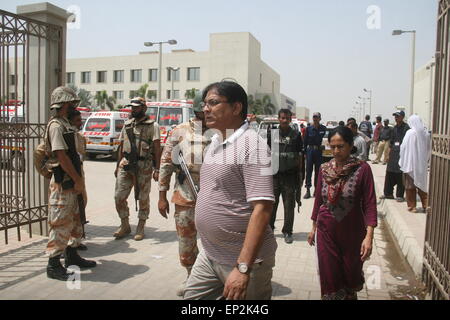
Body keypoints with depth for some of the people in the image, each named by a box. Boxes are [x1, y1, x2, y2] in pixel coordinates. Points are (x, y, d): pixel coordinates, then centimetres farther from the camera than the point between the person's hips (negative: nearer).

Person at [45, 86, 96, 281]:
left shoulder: (65, 124, 15)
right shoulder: (56, 125, -15)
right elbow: (61, 156, -21)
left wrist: (77, 180, 15)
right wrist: (78, 180, -18)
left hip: (71, 183, 10)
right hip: (62, 184, -10)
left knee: (74, 221, 18)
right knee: (60, 223, -2)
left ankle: (71, 257, 31)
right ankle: (54, 265, 8)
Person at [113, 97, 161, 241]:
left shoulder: (152, 125, -2)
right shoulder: (127, 125, 15)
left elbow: (157, 148, -7)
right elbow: (121, 146, 19)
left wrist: (157, 169, -14)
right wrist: (118, 166, 16)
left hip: (144, 166, -5)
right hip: (125, 165, 5)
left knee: (143, 198, 4)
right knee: (119, 196, 3)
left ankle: (140, 228, 20)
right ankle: (125, 226, 21)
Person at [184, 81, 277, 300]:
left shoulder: (252, 145, -17)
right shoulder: (214, 142, 9)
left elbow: (262, 208, -23)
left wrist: (243, 268, -26)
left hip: (244, 259, -7)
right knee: (192, 297, 15)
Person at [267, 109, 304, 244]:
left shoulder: (296, 135, 3)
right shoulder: (272, 134, 8)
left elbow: (299, 155, 5)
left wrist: (299, 173, 1)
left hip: (290, 175, -2)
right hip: (274, 174, 2)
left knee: (289, 205, 3)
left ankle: (287, 231, 14)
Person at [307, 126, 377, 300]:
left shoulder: (362, 169, -12)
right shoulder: (324, 169, 0)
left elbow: (370, 204, -13)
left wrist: (369, 235, -21)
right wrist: (314, 227, 13)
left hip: (352, 231, -2)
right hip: (326, 231, 2)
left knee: (351, 274, 16)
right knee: (329, 277, 7)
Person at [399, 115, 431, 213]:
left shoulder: (410, 133, -14)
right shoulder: (426, 133, 0)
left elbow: (403, 147, -11)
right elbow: (429, 149, 7)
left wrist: (402, 161, 0)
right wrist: (427, 160, 18)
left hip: (410, 163, -4)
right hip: (422, 164, 4)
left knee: (410, 185, 7)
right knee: (422, 184, 16)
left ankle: (412, 206, 12)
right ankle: (426, 205, 17)